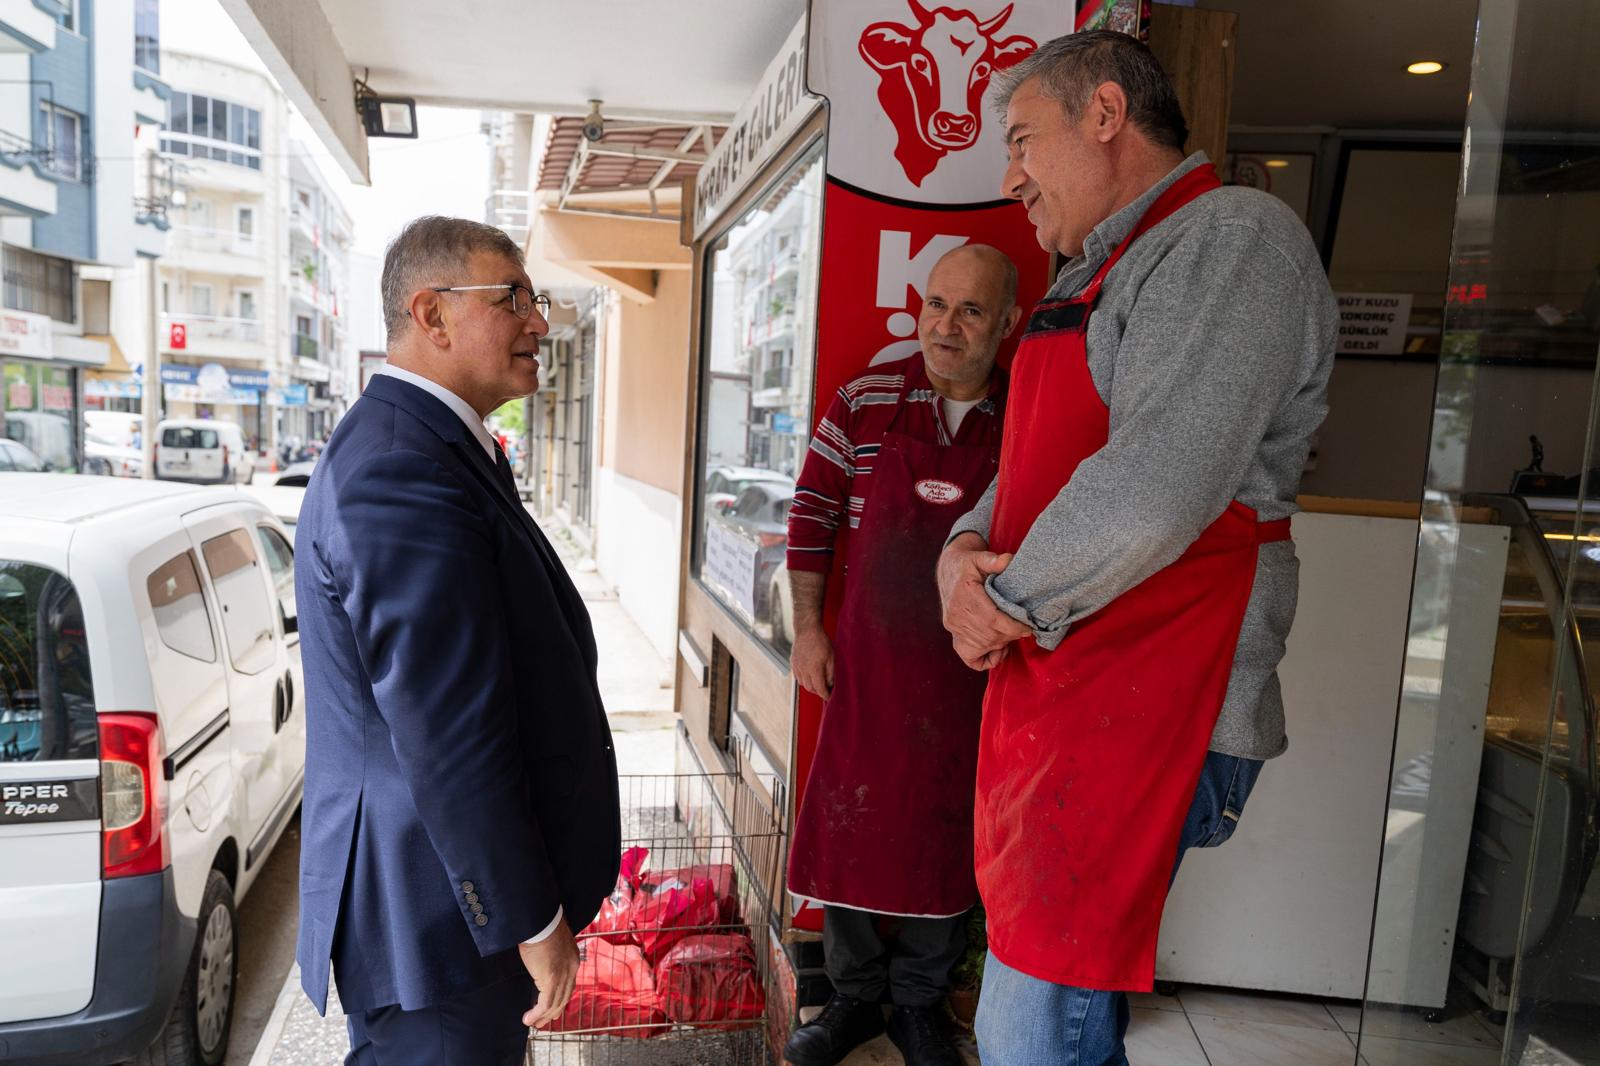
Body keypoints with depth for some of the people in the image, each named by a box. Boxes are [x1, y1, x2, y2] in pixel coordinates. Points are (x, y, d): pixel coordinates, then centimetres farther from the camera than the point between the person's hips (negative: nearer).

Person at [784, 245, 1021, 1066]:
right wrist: (808, 629, -1)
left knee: (950, 839, 12)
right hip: (867, 660, 0)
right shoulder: (865, 402, -4)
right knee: (846, 824, 10)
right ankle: (854, 997, 33)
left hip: (970, 674, 1)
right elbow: (811, 514, 1)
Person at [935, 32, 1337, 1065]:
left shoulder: (1232, 236, -11)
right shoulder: (1103, 281, 20)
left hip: (1137, 706, -9)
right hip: (1055, 691, 9)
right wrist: (964, 549, -3)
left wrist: (1006, 605, -11)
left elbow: (1151, 494, -25)